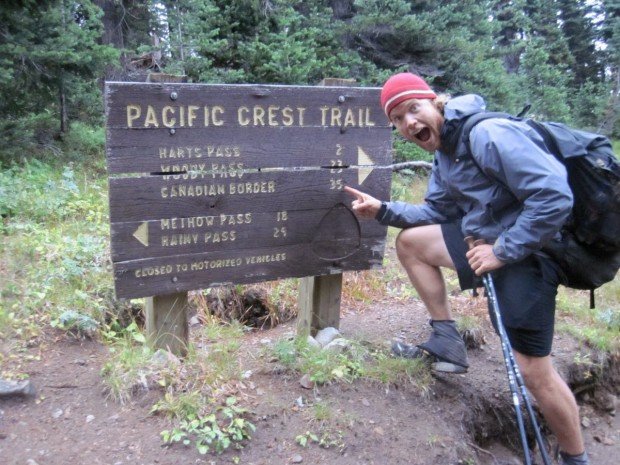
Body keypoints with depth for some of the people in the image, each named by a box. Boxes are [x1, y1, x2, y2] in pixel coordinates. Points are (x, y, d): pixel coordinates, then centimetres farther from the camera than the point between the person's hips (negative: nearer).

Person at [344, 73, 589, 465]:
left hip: (526, 253, -9)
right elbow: (438, 213, 15)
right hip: (487, 240, 9)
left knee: (535, 372, -5)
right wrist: (382, 210, 3)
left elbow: (555, 197, -28)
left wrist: (503, 252, -22)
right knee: (409, 241, 8)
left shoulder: (488, 134, -23)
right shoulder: (445, 152, 7)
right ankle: (447, 342, 12)